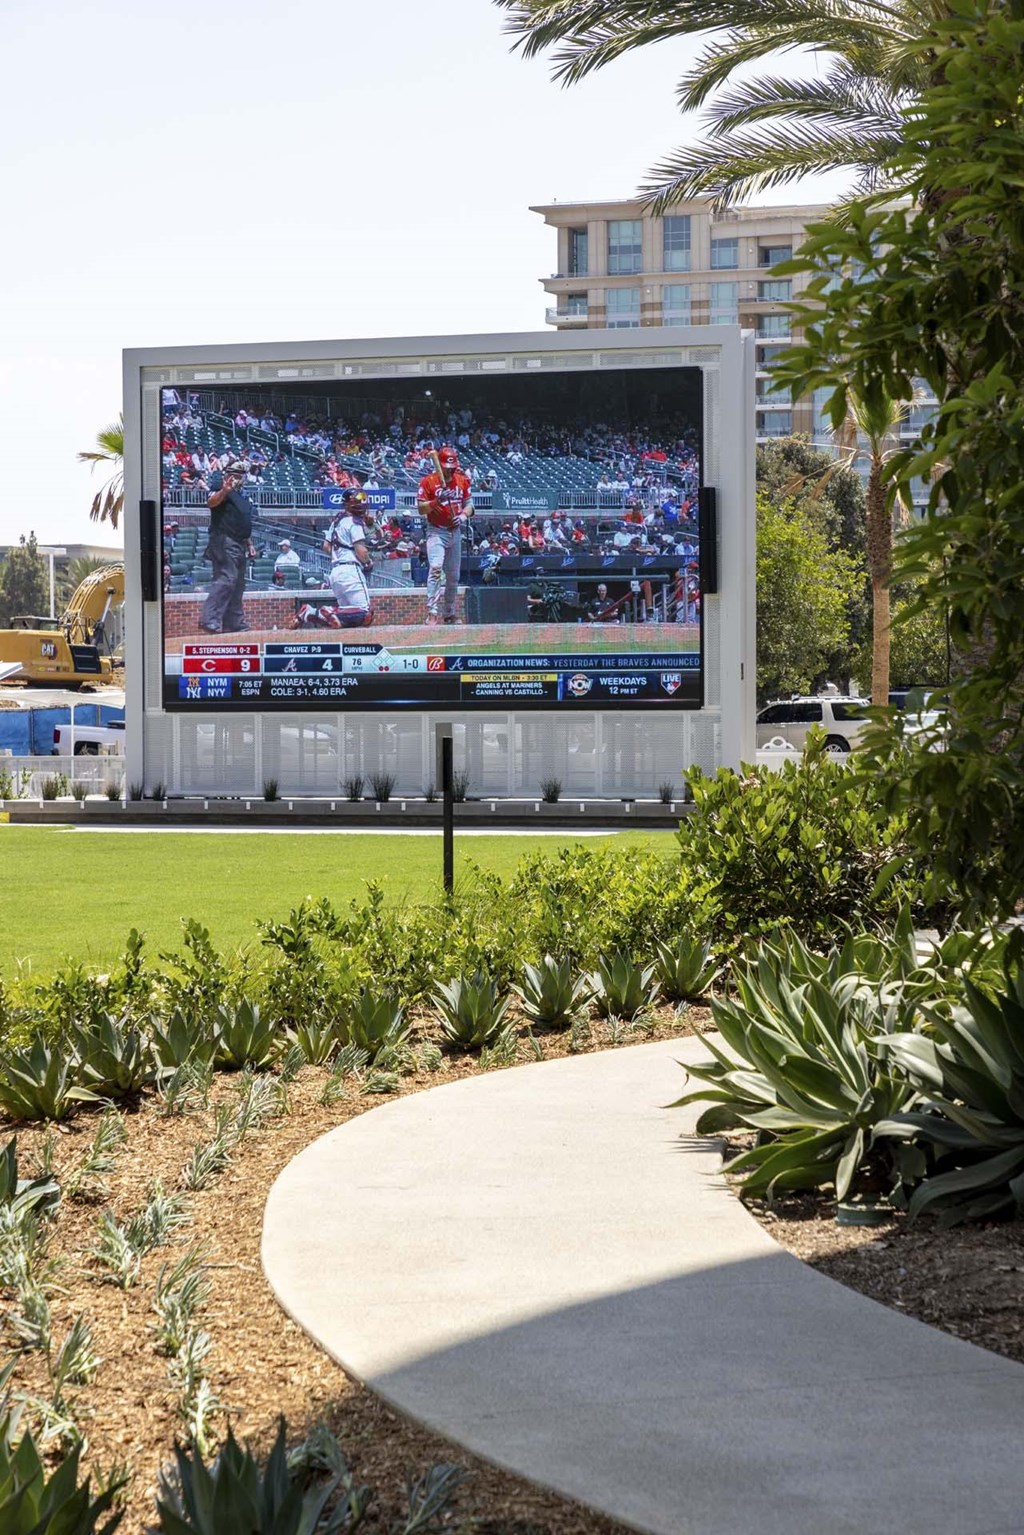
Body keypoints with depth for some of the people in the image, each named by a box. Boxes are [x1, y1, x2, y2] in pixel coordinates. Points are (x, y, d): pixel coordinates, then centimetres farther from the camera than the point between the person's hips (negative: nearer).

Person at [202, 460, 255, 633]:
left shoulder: (242, 495, 22)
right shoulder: (220, 485, -4)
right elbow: (211, 502, -26)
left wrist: (249, 544, 23)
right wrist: (223, 491, -45)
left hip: (239, 546, 10)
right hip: (224, 542, -10)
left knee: (237, 584, 12)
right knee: (226, 579, -22)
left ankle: (235, 623, 18)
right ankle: (211, 620, -29)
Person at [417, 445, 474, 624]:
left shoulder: (462, 480, 7)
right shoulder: (428, 481, -7)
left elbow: (469, 504, 11)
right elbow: (421, 508, -10)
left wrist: (463, 515, -11)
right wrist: (436, 501, -27)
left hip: (455, 531, 5)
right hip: (436, 531, -5)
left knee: (453, 575, 11)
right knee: (435, 567, -23)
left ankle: (450, 613, 23)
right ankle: (433, 611, -26)